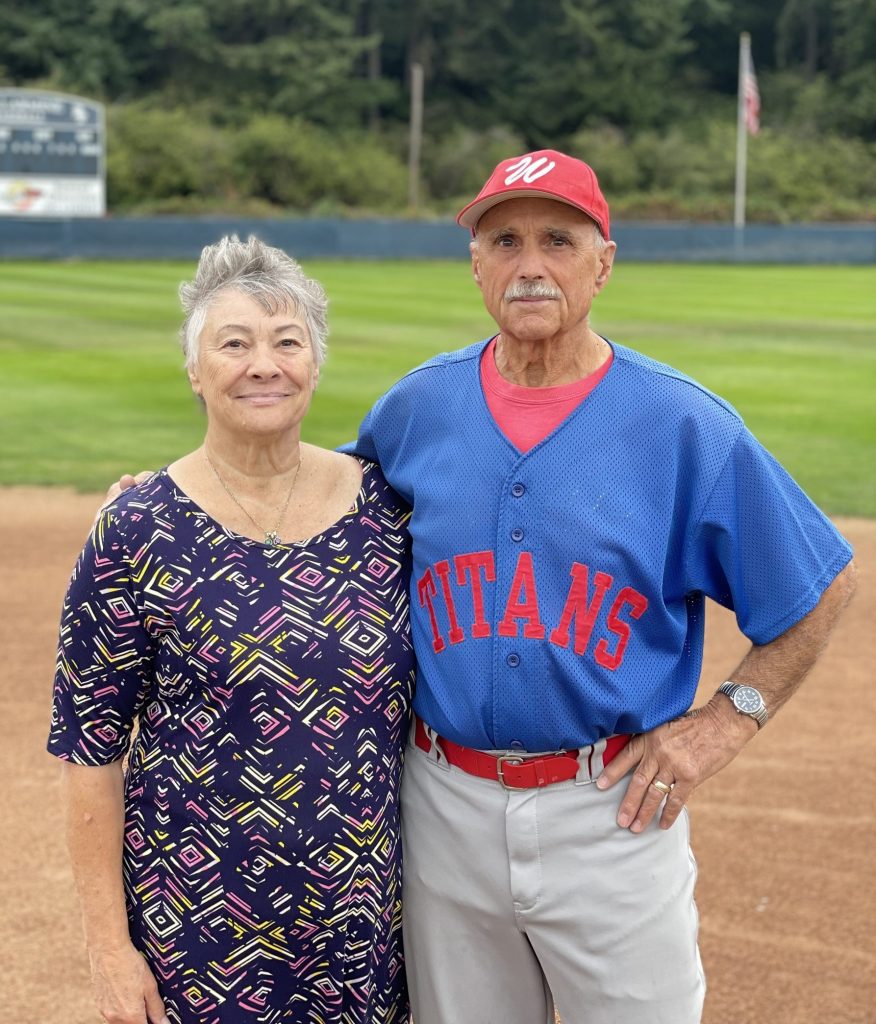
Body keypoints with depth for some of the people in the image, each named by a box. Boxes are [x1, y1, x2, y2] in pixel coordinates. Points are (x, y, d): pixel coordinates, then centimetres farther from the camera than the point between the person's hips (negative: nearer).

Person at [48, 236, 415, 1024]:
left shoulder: (383, 505, -1)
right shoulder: (138, 535, -10)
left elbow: (430, 688, 8)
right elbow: (89, 747, -8)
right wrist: (110, 946, -9)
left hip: (366, 914, 3)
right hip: (203, 925, -3)